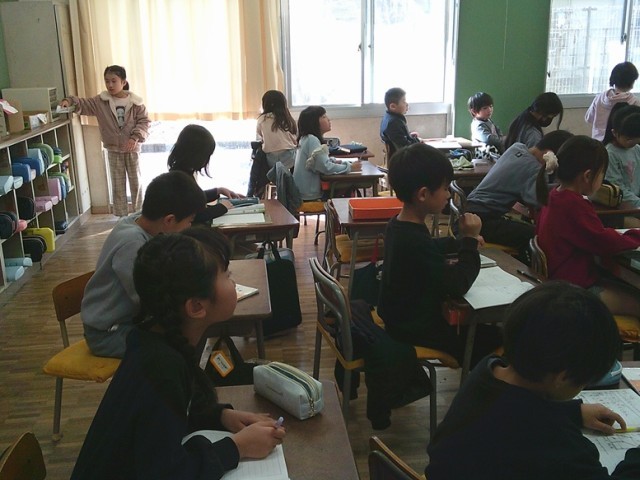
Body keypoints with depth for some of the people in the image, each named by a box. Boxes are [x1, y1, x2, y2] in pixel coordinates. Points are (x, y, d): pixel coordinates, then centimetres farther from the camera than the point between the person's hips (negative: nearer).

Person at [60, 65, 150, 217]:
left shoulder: (135, 102, -7)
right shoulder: (101, 101, -3)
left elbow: (144, 121, -7)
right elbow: (84, 104, -6)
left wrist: (135, 137, -20)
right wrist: (70, 101, -26)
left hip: (132, 149, -1)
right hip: (113, 150, 2)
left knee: (136, 183, 9)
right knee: (117, 186, 8)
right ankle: (122, 218, 18)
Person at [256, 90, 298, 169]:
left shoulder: (262, 119, 4)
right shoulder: (288, 119, 8)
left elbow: (259, 140, 15)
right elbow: (295, 141, 9)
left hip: (271, 160, -1)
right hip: (289, 158, 1)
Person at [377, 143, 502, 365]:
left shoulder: (398, 225, -2)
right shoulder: (415, 241, -33)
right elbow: (458, 286, -27)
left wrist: (462, 241, 6)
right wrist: (469, 241, -19)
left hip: (402, 316, 10)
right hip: (416, 329, -10)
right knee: (491, 337, -3)